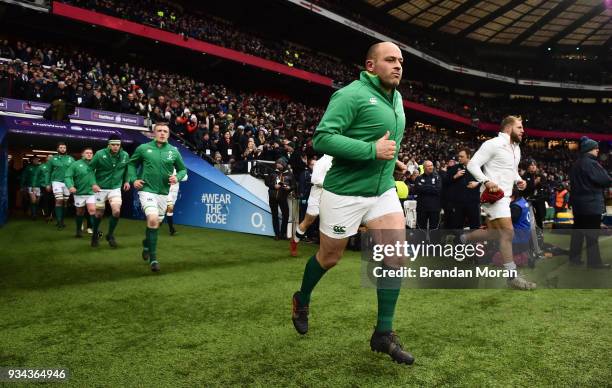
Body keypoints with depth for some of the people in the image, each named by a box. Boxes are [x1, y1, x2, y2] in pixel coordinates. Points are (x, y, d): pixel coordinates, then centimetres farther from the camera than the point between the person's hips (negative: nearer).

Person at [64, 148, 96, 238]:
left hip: (91, 192, 0)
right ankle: (79, 230, 29)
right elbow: (67, 176, -8)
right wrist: (70, 186, -24)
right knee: (80, 212, 13)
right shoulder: (76, 164, -4)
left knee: (92, 210, -16)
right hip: (79, 192, 0)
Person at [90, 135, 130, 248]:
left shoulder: (125, 155, -6)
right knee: (99, 214, 8)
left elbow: (127, 169, 13)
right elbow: (91, 169, -5)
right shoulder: (100, 154, -14)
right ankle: (95, 234, 35)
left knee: (116, 211, -15)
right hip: (101, 188, -1)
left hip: (115, 188, 1)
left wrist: (126, 180, 4)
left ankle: (110, 235, 8)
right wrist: (94, 183, -14)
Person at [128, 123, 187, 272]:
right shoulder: (143, 148, -2)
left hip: (163, 192, 4)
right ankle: (153, 257, -12)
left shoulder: (174, 151, 2)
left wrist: (177, 177, -9)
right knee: (153, 219, -22)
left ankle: (147, 244, 45)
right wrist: (133, 179, -1)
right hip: (147, 190, -4)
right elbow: (132, 163, 12)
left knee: (156, 223, 14)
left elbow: (183, 169, 12)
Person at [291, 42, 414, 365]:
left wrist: (391, 158, 13)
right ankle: (302, 300, 41)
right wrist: (372, 150, -26)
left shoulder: (396, 98, 11)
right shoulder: (351, 94, -16)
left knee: (396, 255, -4)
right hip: (345, 192, -7)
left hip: (383, 190, 7)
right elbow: (322, 138, -24)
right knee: (329, 257, 10)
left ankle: (383, 333, 9)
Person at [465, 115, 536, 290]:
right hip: (493, 195, -10)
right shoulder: (493, 144, -11)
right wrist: (486, 181, -28)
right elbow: (472, 164, -15)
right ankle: (513, 276, -7)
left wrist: (519, 180, 7)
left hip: (504, 196, 10)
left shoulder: (516, 148, 16)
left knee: (493, 233, 14)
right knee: (508, 233, -13)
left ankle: (462, 239, 34)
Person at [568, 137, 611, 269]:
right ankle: (594, 261, 2)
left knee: (578, 230, 11)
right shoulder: (591, 163, -14)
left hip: (578, 202, 8)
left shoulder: (576, 165, 12)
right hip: (591, 203, -8)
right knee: (592, 233, -3)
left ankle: (574, 258, 15)